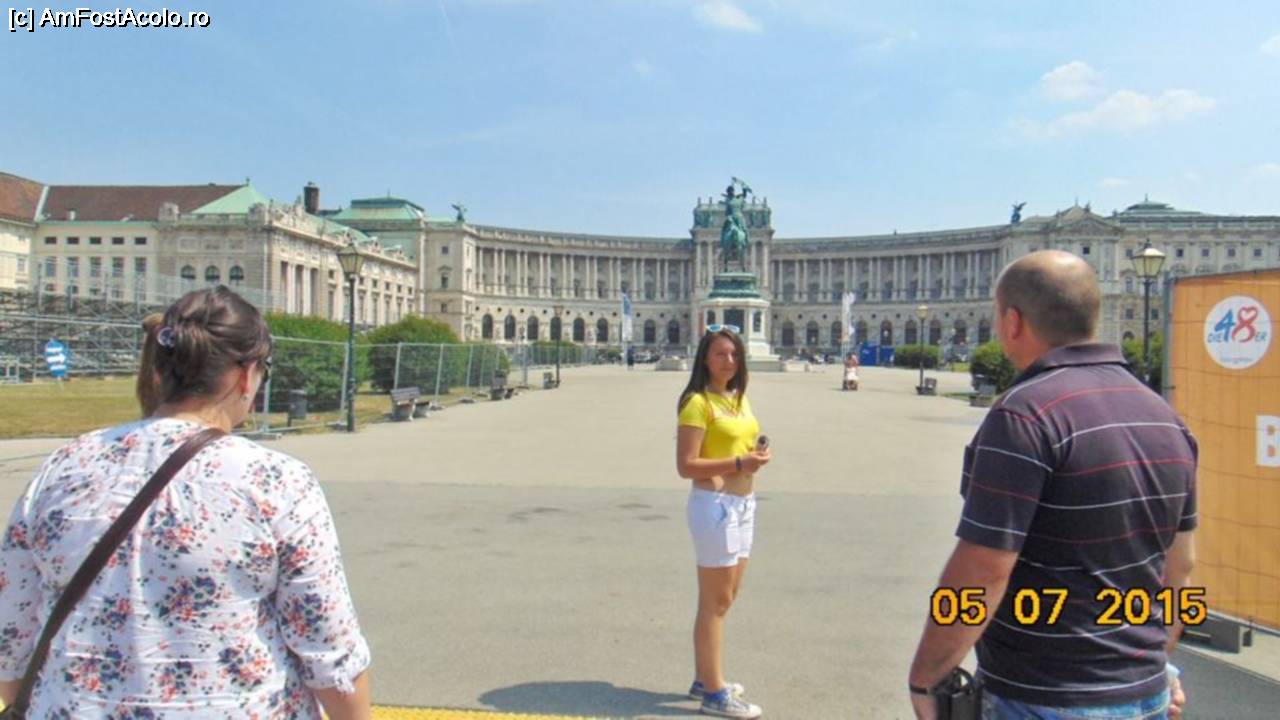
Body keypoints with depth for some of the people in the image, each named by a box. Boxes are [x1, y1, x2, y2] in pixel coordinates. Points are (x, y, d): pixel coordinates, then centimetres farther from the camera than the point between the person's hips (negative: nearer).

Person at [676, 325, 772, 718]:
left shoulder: (739, 398, 12)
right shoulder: (698, 402, -15)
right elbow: (685, 465, -19)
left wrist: (757, 455, 0)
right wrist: (738, 463, -25)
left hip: (743, 503, 9)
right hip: (715, 505, -9)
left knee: (725, 597, 18)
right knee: (715, 602, 0)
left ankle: (704, 679, 31)